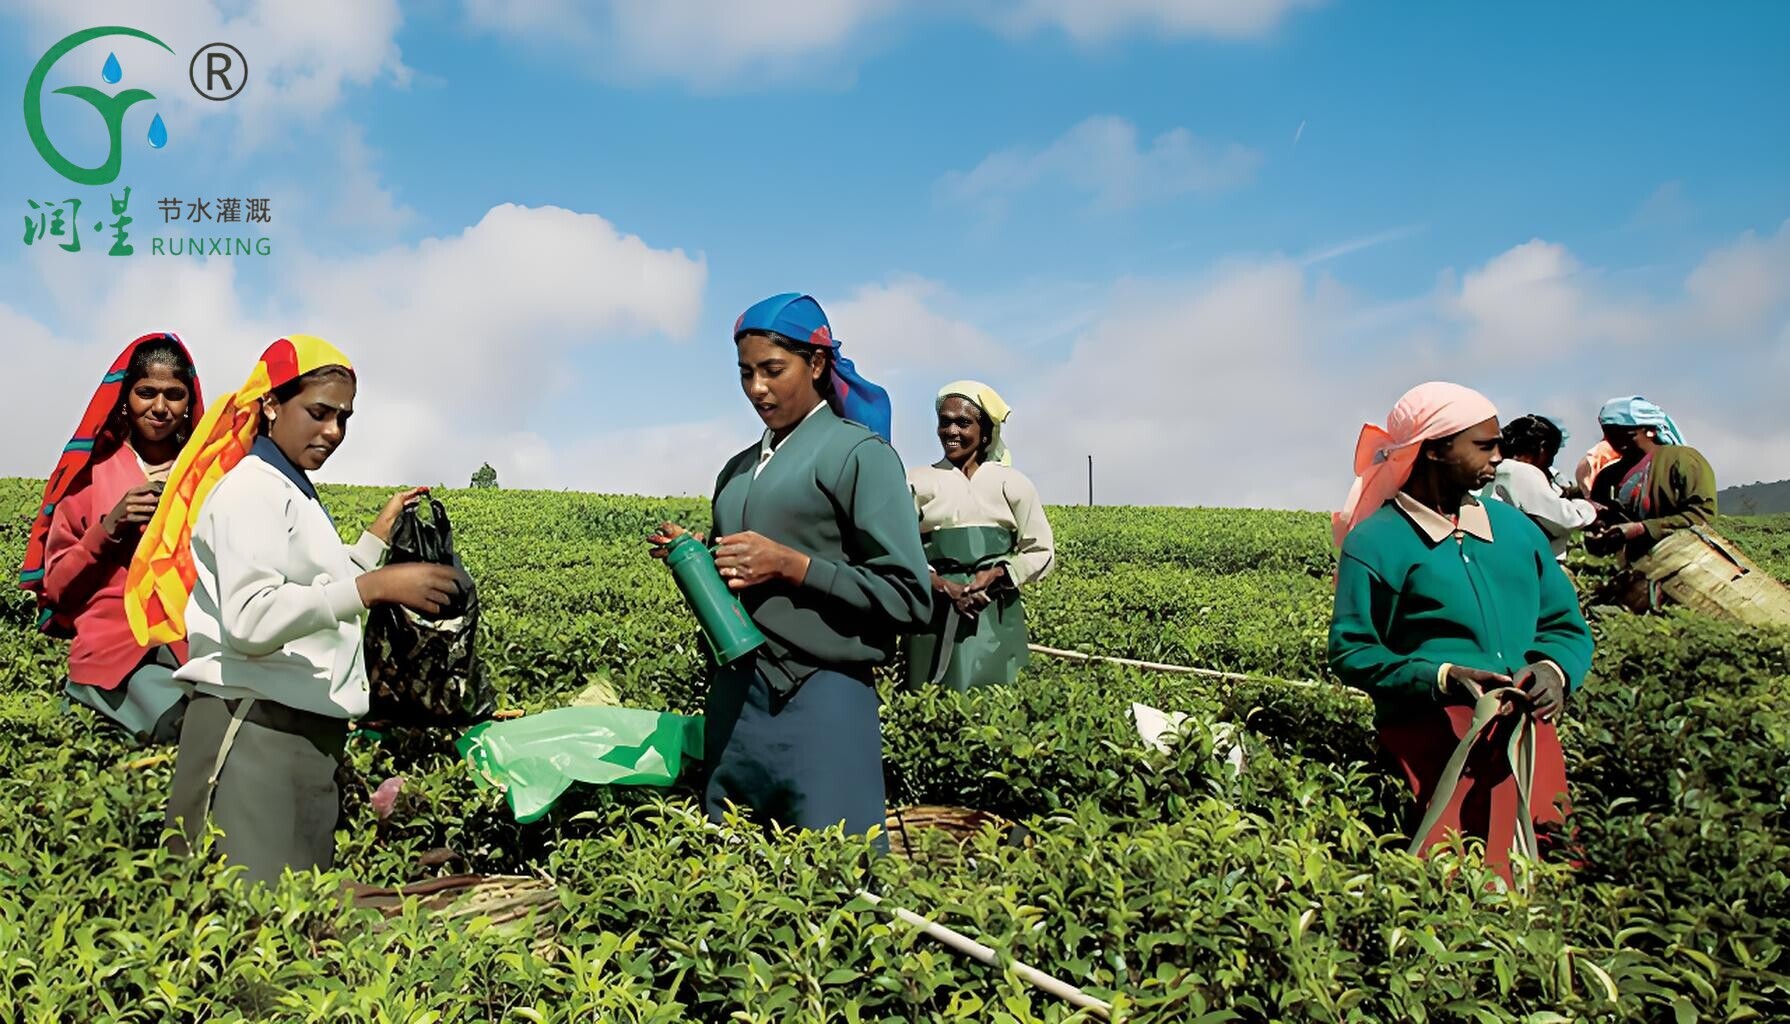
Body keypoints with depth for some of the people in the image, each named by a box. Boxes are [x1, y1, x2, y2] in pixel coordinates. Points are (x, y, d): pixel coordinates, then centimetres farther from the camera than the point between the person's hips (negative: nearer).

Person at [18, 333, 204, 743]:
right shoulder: (92, 471, 6)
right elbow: (56, 586, 6)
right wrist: (109, 526, -9)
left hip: (194, 640, 3)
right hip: (114, 646, -2)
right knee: (180, 723, -29)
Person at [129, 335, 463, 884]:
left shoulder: (295, 493, 20)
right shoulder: (251, 488, -8)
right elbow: (249, 621, -23)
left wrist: (379, 534, 22)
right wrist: (375, 586, -29)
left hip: (308, 732, 9)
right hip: (252, 730, -9)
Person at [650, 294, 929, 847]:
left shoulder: (859, 454, -4)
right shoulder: (739, 470, 17)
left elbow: (907, 598, -10)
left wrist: (789, 564, -16)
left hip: (821, 702, -7)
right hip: (733, 702, 7)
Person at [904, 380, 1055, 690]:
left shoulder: (1011, 483, 6)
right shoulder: (918, 482, 5)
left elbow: (1041, 553, 8)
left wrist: (998, 575, -10)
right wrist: (944, 587, -15)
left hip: (996, 620, 0)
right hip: (935, 617, 0)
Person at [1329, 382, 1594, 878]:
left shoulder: (1515, 528, 17)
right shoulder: (1375, 543, 0)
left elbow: (1568, 626, 20)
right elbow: (1350, 653, -3)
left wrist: (1553, 669, -3)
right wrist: (1442, 679, -17)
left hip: (1527, 728, 5)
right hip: (1430, 734, -5)